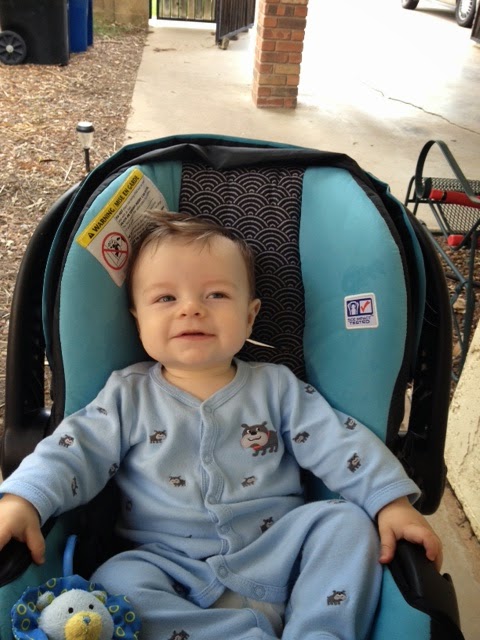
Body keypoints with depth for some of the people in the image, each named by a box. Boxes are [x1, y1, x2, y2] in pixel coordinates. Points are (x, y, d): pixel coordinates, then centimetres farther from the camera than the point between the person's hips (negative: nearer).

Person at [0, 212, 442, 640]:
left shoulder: (276, 387, 3)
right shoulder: (128, 395, 3)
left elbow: (340, 443, -1)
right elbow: (76, 450, -2)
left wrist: (391, 502, -12)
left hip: (276, 553, 1)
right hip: (172, 566, 0)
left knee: (347, 522, -18)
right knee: (117, 580, -27)